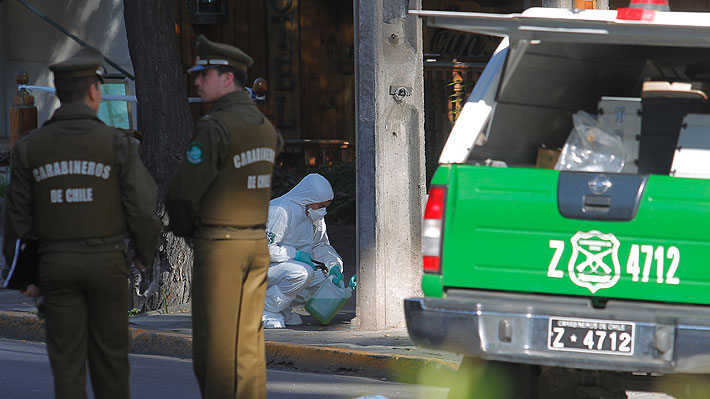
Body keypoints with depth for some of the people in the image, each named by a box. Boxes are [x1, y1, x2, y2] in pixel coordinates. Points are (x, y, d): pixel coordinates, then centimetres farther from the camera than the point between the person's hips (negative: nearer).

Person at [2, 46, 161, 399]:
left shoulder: (29, 147, -3)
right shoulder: (118, 145, -9)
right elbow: (142, 209, -9)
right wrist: (145, 252, 11)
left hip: (56, 264, 1)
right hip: (106, 262, -1)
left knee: (67, 359, 4)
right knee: (109, 354, 12)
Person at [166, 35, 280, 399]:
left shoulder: (215, 127, -16)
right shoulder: (263, 126, 11)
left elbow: (183, 191, -17)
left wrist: (182, 229, 4)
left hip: (219, 246, -8)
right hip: (257, 242, 8)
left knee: (216, 345, -4)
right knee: (248, 341, 10)